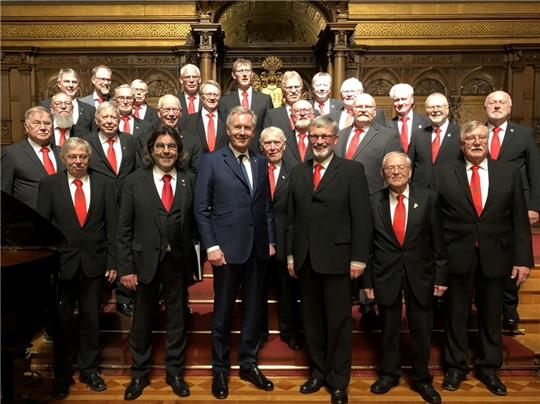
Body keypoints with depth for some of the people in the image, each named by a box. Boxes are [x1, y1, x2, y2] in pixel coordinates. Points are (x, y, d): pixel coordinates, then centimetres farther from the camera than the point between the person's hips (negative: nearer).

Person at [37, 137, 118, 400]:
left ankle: (89, 369, 29)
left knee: (91, 319, 11)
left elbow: (112, 226, 1)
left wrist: (112, 261, -3)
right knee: (62, 321, 10)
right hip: (61, 263, 0)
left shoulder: (105, 184, 3)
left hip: (94, 263, 1)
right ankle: (62, 374, 27)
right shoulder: (49, 184, 1)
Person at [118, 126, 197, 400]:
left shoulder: (189, 180, 2)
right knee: (142, 320, 14)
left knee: (177, 318, 13)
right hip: (145, 260, -1)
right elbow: (124, 228, -3)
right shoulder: (135, 181, -2)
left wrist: (195, 257, -7)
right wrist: (125, 267, -7)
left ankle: (175, 372, 32)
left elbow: (195, 221, 0)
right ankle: (139, 374, 33)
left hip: (178, 260, 1)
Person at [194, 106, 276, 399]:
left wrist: (271, 240, 7)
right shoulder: (211, 161, -3)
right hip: (227, 248, -4)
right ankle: (220, 369, 26)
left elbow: (266, 206, 12)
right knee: (223, 312, 9)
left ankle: (249, 364, 31)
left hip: (257, 249, 4)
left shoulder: (261, 162, 11)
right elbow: (201, 208, -6)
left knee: (253, 310, 14)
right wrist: (211, 246, -12)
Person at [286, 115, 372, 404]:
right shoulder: (297, 173, 10)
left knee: (338, 322, 6)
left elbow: (362, 217, -7)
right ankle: (318, 372, 31)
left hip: (337, 258, -4)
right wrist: (290, 254, 7)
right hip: (305, 259, 4)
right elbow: (291, 217, 10)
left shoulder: (352, 170, -3)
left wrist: (358, 258, -11)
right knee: (311, 320, 14)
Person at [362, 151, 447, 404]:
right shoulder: (373, 202, -2)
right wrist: (367, 280, 0)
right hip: (385, 275, 0)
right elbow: (367, 244, 0)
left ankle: (421, 379, 32)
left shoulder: (428, 199, -3)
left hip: (420, 275, 0)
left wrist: (440, 276, -2)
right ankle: (389, 374, 35)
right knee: (389, 329, 14)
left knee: (421, 331, 11)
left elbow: (438, 241, -1)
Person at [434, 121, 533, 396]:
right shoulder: (443, 173, -1)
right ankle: (456, 366, 29)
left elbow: (519, 219, 2)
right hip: (457, 257, -1)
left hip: (495, 257, 2)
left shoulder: (509, 172, 4)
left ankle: (488, 367, 33)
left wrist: (523, 259, -2)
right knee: (456, 315, 11)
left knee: (491, 316, 14)